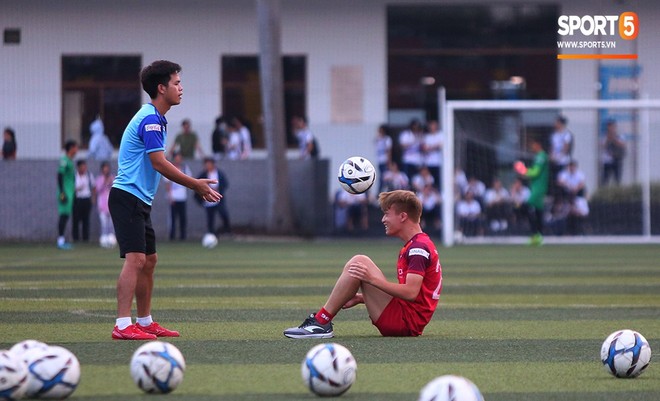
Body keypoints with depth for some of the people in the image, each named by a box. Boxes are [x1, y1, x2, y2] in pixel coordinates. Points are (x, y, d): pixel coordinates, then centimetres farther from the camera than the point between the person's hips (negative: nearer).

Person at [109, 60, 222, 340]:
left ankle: (145, 322, 21)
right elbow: (159, 163, -20)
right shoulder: (150, 119, -15)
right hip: (128, 197, -11)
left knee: (149, 260, 14)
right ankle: (123, 325, -21)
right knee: (135, 259, -17)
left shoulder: (155, 119, 18)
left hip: (140, 201, 11)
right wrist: (195, 184, -15)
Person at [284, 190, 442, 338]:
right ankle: (321, 320, 3)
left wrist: (373, 279, -26)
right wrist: (362, 298, 17)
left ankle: (321, 322, -13)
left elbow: (411, 292, -23)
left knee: (359, 262, -15)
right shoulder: (414, 246, 21)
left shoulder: (419, 247, -12)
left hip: (405, 322, -11)